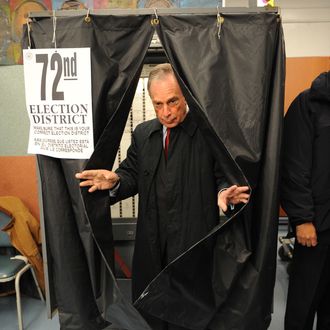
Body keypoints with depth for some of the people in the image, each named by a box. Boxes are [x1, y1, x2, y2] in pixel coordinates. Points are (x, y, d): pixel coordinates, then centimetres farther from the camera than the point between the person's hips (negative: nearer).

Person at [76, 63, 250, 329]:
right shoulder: (142, 133, 8)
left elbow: (223, 177, -5)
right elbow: (133, 175, 8)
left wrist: (225, 193, -27)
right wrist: (115, 181, -13)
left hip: (194, 241, -4)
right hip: (152, 241, 4)